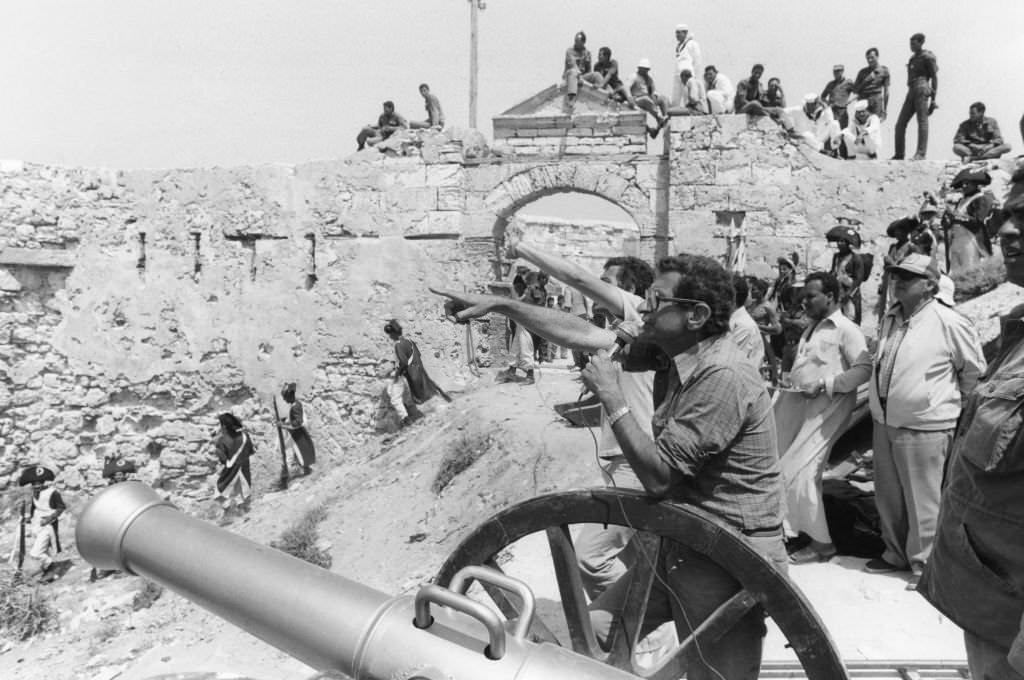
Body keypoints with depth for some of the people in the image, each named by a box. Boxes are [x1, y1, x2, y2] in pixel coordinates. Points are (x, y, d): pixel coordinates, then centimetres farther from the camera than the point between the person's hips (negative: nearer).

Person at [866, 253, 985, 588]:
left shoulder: (949, 323, -14)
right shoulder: (889, 318, 6)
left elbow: (974, 369, -1)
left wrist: (953, 401, 9)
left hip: (923, 427, -7)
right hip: (884, 423, 7)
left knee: (921, 501, 4)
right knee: (888, 497, 18)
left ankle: (923, 564, 21)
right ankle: (895, 554, 35)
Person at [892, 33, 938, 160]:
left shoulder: (927, 57, 0)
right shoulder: (913, 58, 23)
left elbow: (934, 77, -3)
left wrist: (933, 99, -11)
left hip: (921, 89, -8)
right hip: (911, 91, 8)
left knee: (922, 121, -11)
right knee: (900, 124, 2)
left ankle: (921, 153, -15)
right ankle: (899, 155, 5)